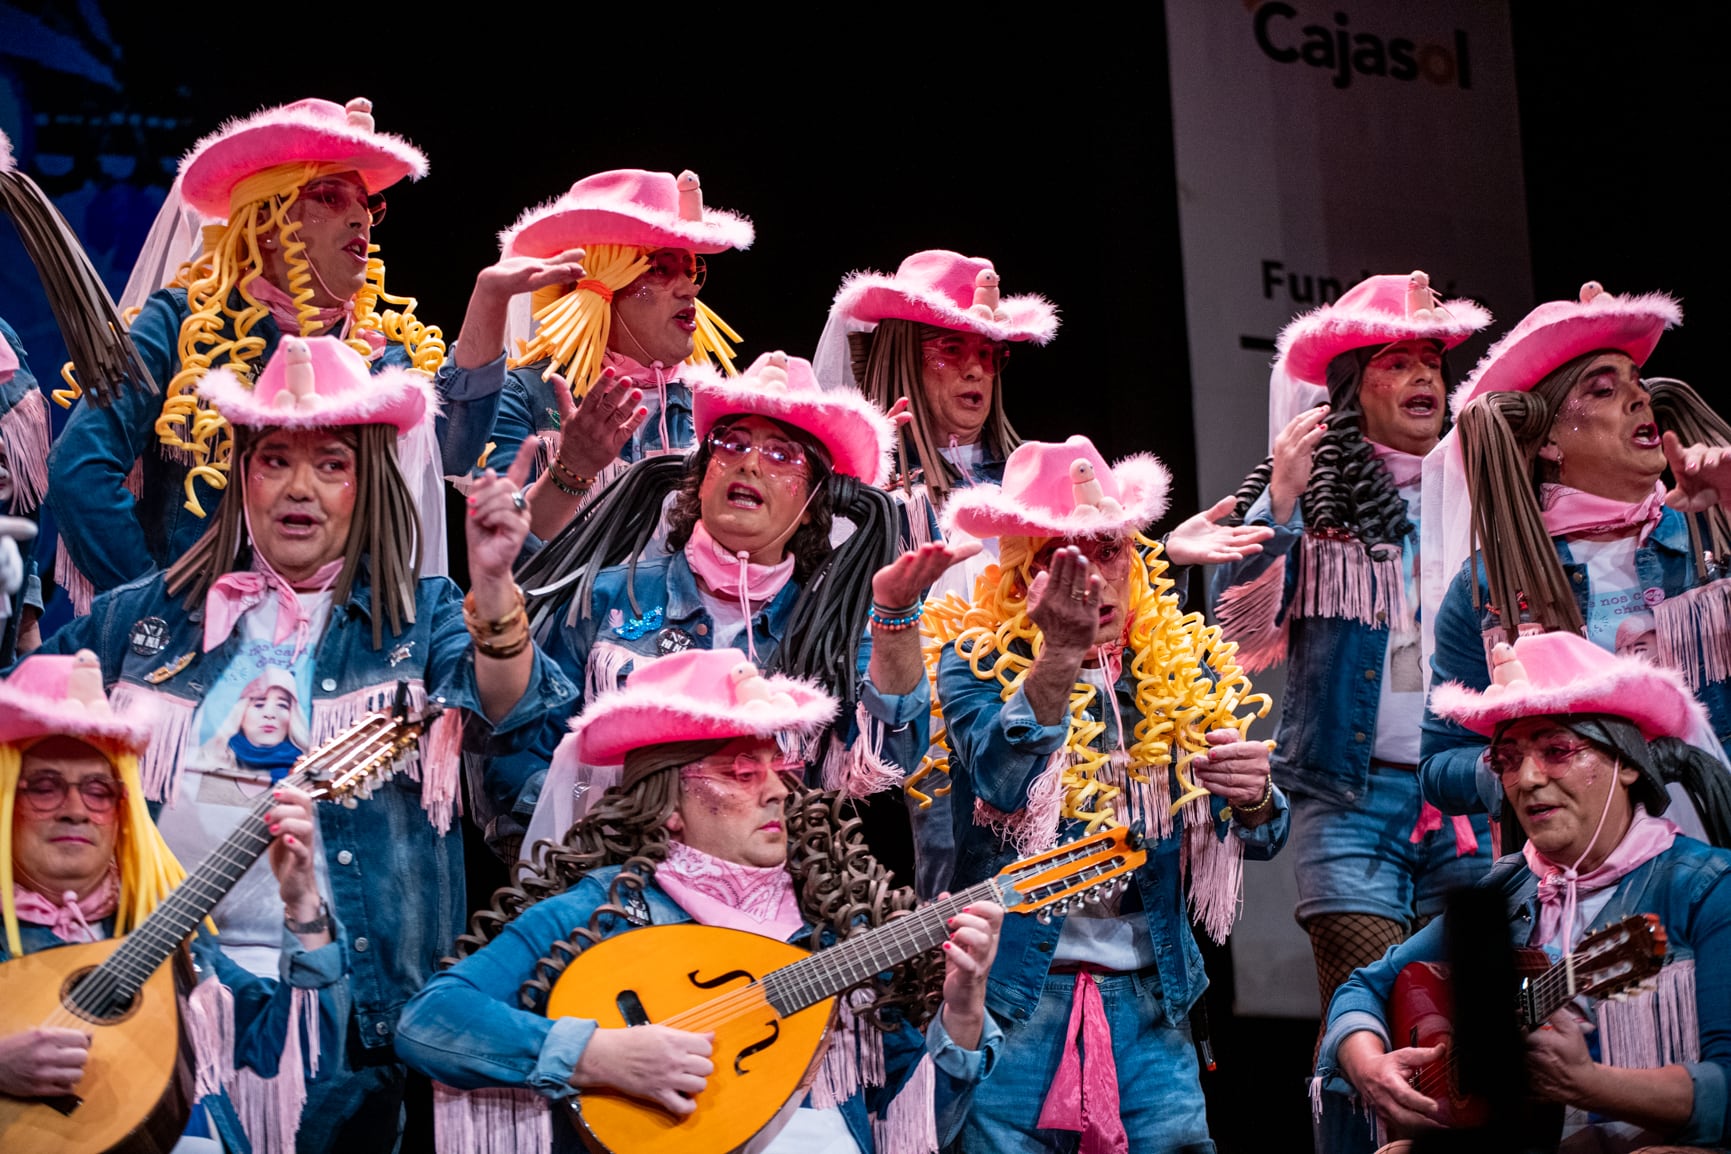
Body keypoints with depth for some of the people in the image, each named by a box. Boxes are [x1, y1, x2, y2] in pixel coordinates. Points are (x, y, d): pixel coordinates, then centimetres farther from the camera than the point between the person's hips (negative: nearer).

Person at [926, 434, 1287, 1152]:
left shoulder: (1183, 667, 7)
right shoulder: (976, 658, -3)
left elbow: (1257, 840, 2)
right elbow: (1002, 781, -22)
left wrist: (1252, 796, -22)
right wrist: (1059, 655, -35)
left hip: (1150, 998, 3)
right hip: (1014, 992, -3)